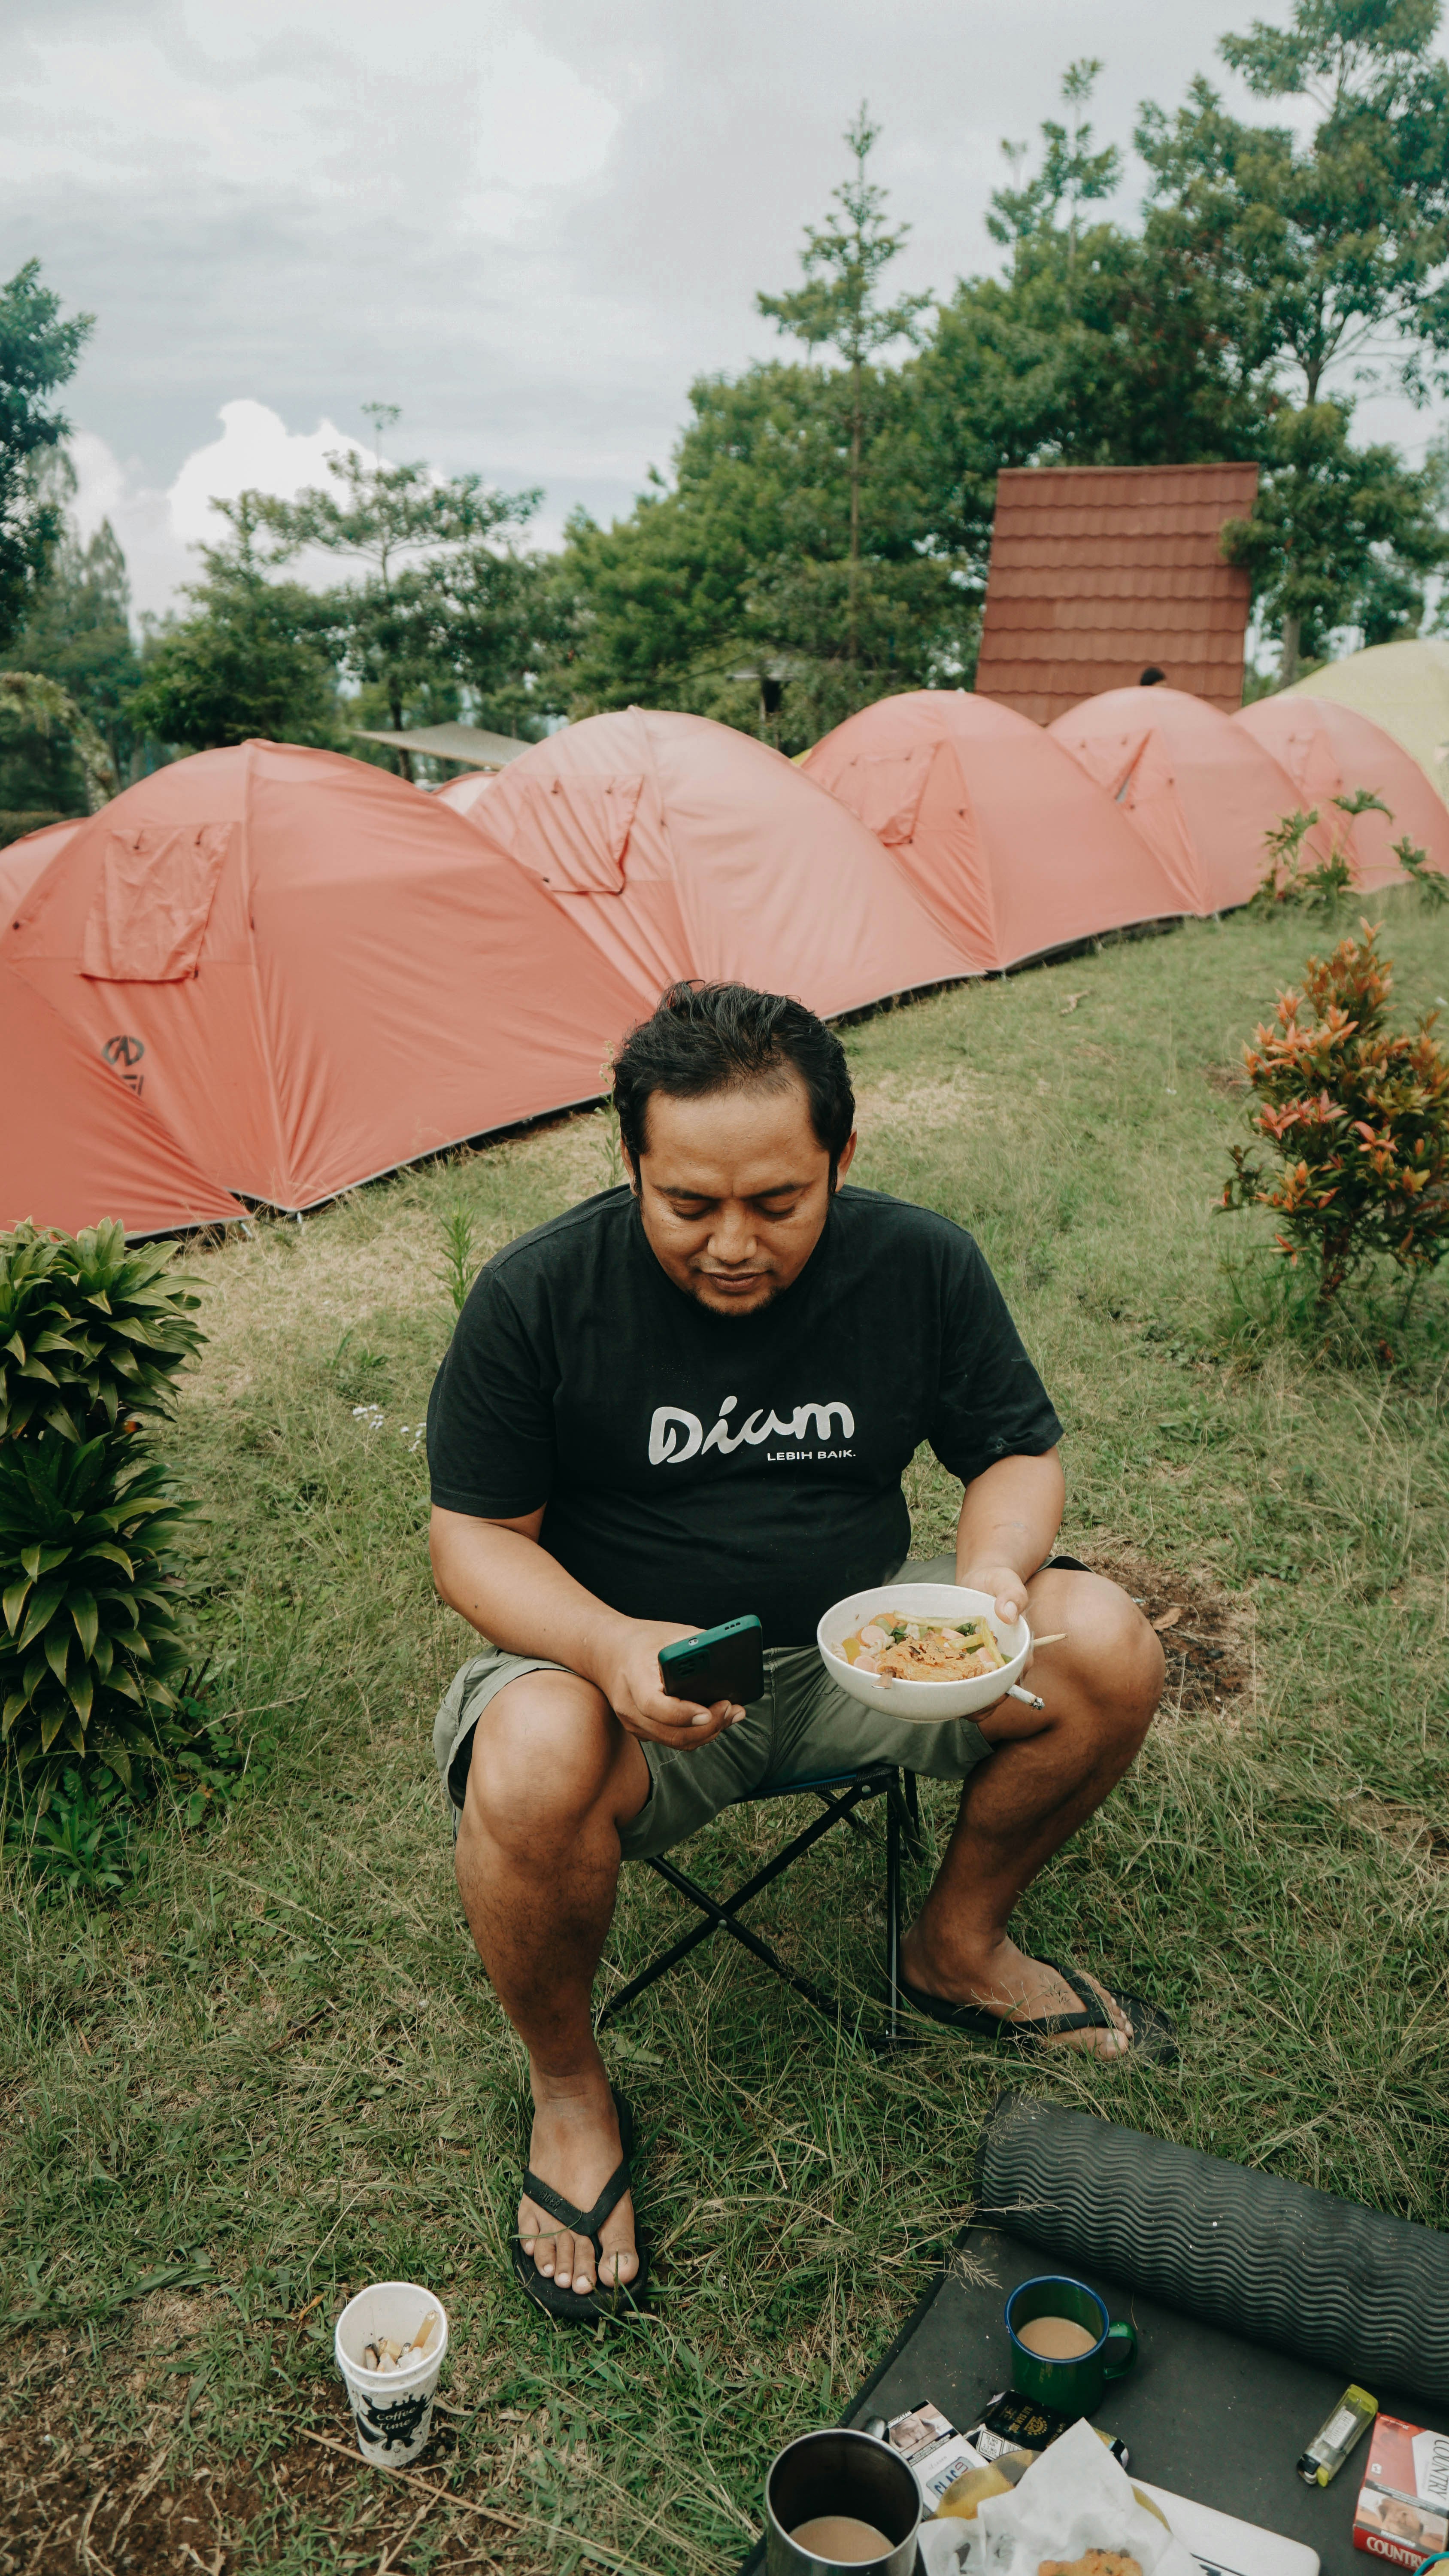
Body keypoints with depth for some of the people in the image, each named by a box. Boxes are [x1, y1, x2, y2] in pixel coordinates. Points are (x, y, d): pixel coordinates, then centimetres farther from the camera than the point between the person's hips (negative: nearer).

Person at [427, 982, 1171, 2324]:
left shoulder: (921, 1266, -9)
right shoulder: (538, 1294, -16)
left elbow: (1018, 1454, 3)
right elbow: (477, 1536, -10)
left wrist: (993, 1571, -21)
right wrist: (609, 1646, -30)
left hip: (858, 1646, 3)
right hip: (626, 1663, -3)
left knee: (1107, 1649, -16)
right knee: (532, 1771, -36)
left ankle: (959, 1948, 12)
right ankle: (568, 2090, -2)